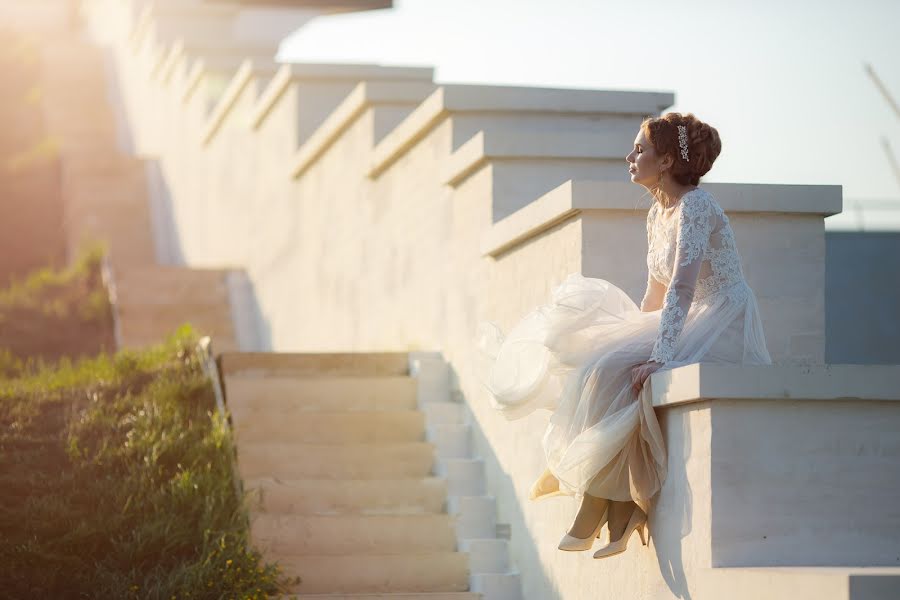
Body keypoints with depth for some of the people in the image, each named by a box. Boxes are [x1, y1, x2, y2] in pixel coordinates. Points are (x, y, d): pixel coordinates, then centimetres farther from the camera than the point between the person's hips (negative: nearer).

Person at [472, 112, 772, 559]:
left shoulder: (695, 207, -16)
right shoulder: (657, 214, 12)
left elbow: (681, 287, -27)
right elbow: (655, 295, 18)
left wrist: (657, 356, -33)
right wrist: (637, 344, 11)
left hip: (724, 329, -9)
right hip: (688, 328, 9)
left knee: (613, 377, -23)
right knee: (594, 366, -4)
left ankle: (599, 512, -15)